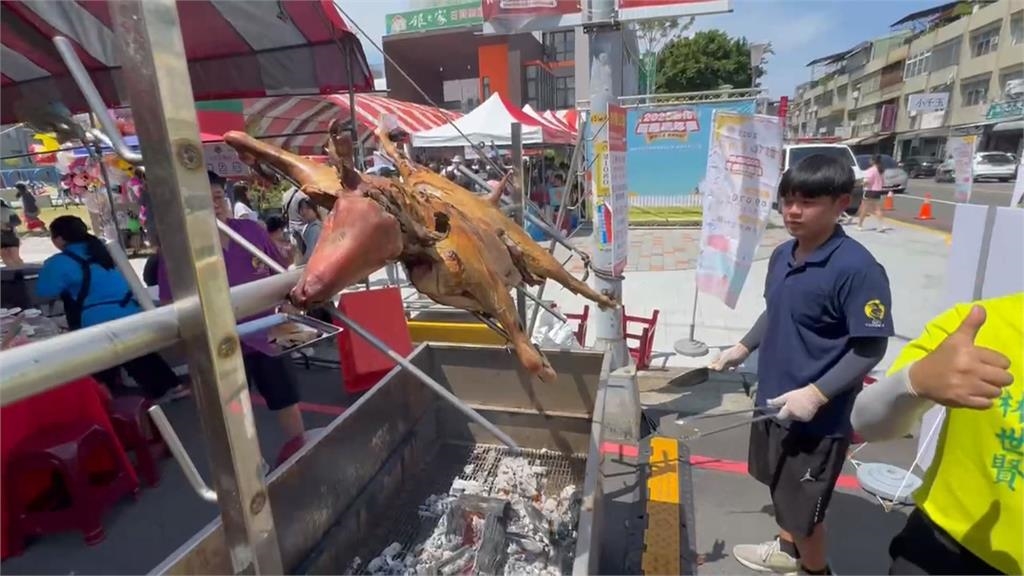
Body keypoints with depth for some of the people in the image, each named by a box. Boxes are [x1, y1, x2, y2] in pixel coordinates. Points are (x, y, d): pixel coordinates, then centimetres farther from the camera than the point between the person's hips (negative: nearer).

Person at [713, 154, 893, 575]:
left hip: (818, 417, -8)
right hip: (772, 400, 8)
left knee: (803, 508, 12)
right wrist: (743, 348, 11)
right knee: (780, 487, 27)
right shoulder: (782, 255, 0)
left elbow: (870, 348, -21)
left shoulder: (857, 268, -23)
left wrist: (816, 394, -26)